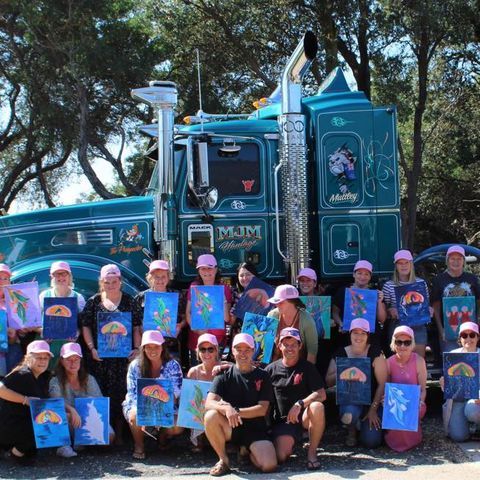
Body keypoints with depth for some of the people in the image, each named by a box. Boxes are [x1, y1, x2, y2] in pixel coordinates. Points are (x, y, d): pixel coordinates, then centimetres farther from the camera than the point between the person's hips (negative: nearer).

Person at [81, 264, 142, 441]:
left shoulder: (129, 301, 5)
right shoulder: (94, 302, 6)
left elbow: (137, 327, 6)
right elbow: (86, 327, 6)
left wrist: (136, 348, -5)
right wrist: (92, 348, -6)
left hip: (123, 356, 0)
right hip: (99, 357, 1)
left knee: (121, 394, 0)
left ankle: (119, 433, 9)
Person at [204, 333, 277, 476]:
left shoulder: (263, 377, 3)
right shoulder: (224, 376, 1)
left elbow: (262, 409, -6)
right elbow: (208, 404, -12)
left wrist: (236, 411, -19)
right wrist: (227, 409, -33)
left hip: (255, 429, 0)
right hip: (230, 427, 0)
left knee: (269, 465, -25)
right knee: (211, 416, -32)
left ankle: (248, 451, 11)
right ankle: (223, 460, -10)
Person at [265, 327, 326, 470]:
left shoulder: (307, 367, 1)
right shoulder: (271, 369, 7)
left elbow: (321, 394, -9)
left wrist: (300, 404, -23)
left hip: (304, 416, -1)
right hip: (282, 420, 1)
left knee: (317, 407, -35)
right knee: (280, 456, -24)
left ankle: (312, 451, -16)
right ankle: (291, 441, 15)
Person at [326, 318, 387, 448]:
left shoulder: (375, 352, -7)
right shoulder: (341, 353, 0)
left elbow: (382, 383, -8)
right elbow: (328, 382, 0)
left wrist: (373, 409, -12)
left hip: (371, 401, -1)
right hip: (349, 399, 1)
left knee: (372, 441, -17)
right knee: (348, 416, -35)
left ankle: (363, 423, 20)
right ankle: (351, 431, 3)